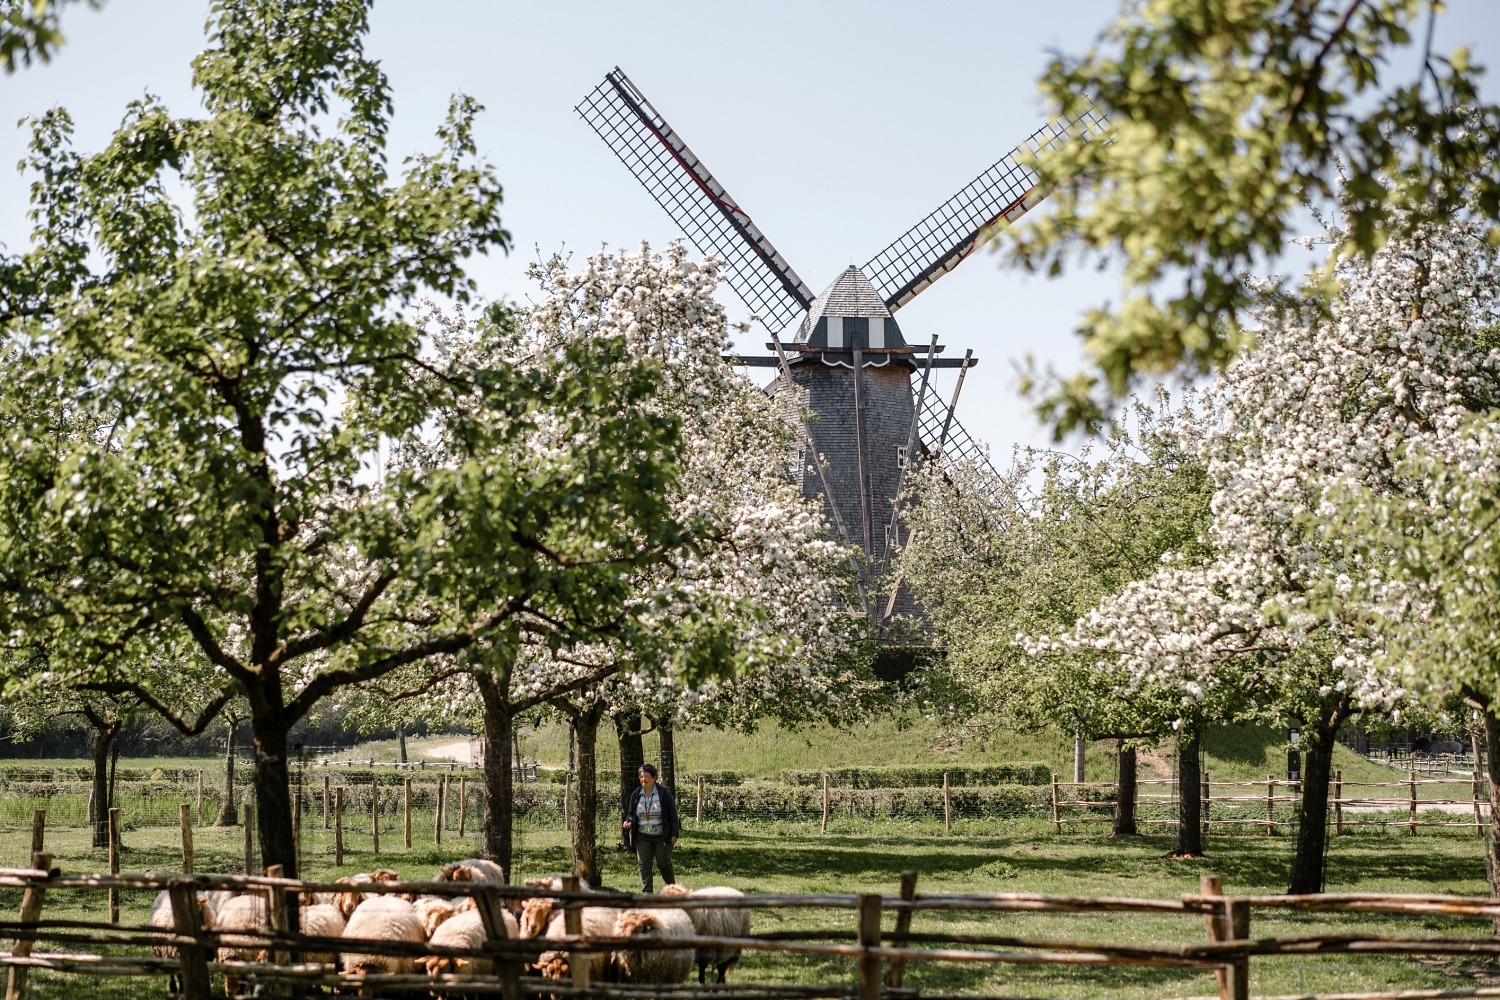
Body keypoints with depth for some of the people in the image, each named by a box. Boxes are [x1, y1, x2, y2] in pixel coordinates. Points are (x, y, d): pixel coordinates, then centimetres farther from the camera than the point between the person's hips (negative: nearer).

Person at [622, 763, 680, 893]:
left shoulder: (664, 792, -6)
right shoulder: (636, 794, 3)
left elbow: (672, 813, -5)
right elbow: (631, 813, 12)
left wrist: (674, 833, -10)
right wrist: (629, 822, -12)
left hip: (662, 836, -3)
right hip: (642, 837, 3)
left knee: (664, 863, 4)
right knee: (644, 865, -6)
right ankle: (647, 892, -5)